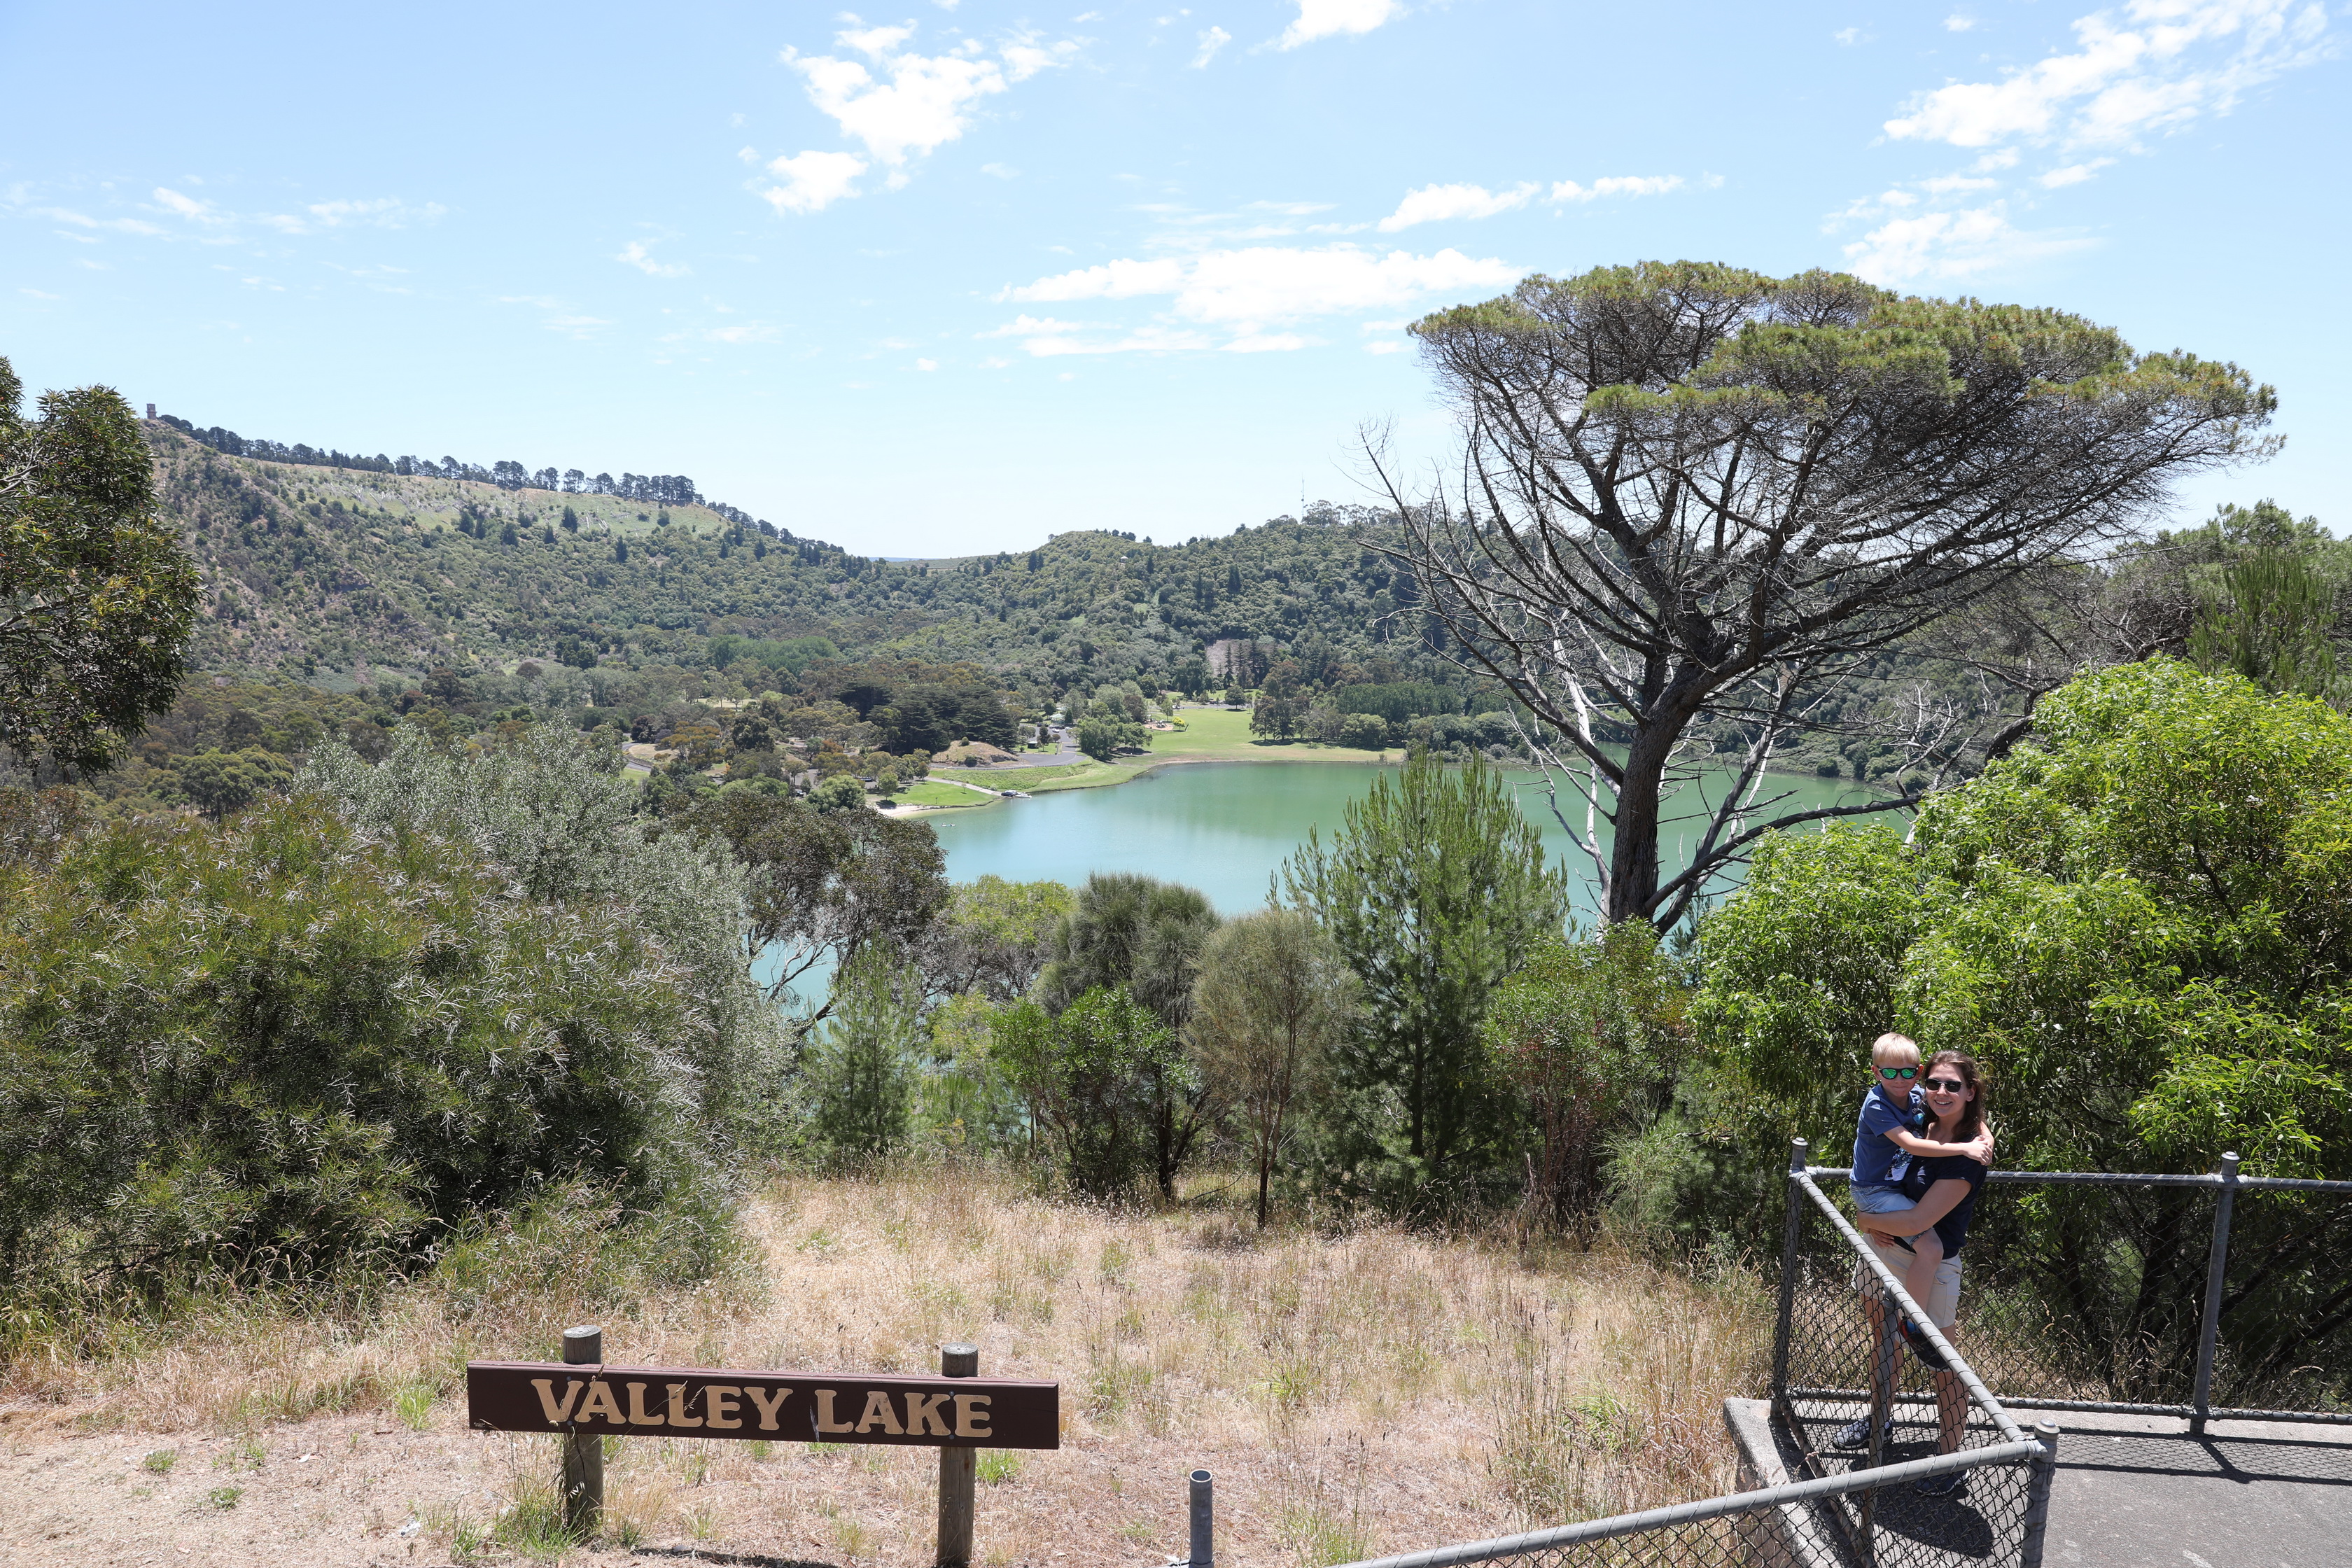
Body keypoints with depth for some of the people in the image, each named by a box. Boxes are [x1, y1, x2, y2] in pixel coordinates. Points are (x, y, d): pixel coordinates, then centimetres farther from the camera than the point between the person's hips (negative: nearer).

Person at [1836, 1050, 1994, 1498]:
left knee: (1942, 1362, 6)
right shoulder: (1923, 1128, -2)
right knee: (1883, 1340, 23)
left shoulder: (1968, 1153, -22)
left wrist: (1867, 1221, -10)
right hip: (1884, 1247, 7)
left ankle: (1951, 1459, 20)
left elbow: (1918, 1221, -25)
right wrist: (1876, 1226, -6)